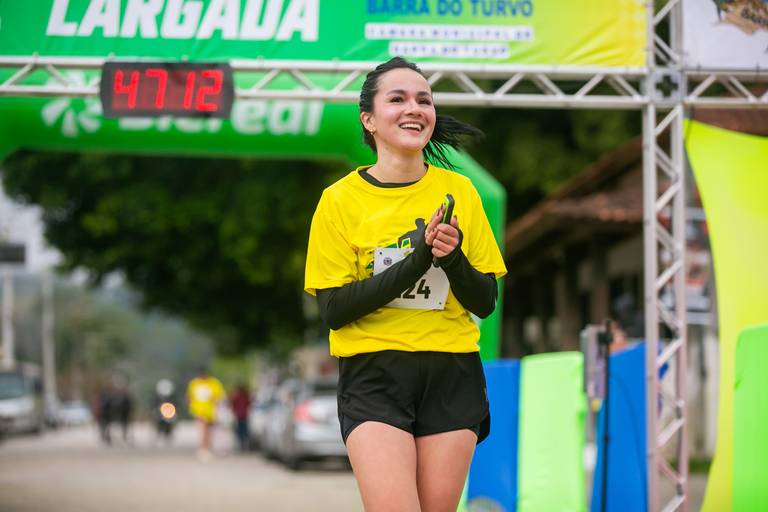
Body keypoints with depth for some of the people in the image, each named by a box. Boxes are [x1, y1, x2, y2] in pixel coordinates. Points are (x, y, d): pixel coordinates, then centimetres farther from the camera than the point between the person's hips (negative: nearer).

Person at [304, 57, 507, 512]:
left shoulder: (459, 191, 6)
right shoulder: (341, 199, -1)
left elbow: (485, 302, 7)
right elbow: (334, 310, -7)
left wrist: (453, 258, -14)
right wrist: (417, 259, -16)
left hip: (453, 376, 3)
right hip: (374, 376, -2)